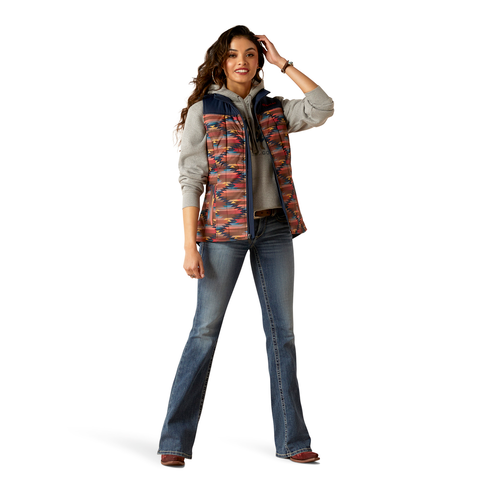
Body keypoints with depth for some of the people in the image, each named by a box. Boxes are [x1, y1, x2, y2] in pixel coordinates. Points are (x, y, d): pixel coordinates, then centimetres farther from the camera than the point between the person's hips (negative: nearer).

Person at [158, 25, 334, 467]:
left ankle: (292, 440, 14)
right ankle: (176, 439, 7)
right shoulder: (202, 111, 1)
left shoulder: (273, 110, 12)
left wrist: (283, 63, 2)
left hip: (274, 230, 4)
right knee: (205, 330, -2)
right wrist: (190, 245, -12)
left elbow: (323, 108, -3)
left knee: (282, 332, 6)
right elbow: (191, 180, -5)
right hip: (224, 230, -4)